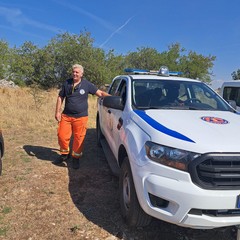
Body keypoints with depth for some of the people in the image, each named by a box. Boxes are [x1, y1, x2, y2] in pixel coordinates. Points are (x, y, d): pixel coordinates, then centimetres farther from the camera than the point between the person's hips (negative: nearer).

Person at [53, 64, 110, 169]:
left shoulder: (87, 84, -2)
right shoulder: (66, 83, 5)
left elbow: (100, 93, -1)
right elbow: (60, 97, 10)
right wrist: (57, 112, 3)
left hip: (81, 117, -2)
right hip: (66, 116, 3)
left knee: (79, 138, 2)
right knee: (62, 135, 4)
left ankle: (75, 158, 21)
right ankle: (64, 154, 29)